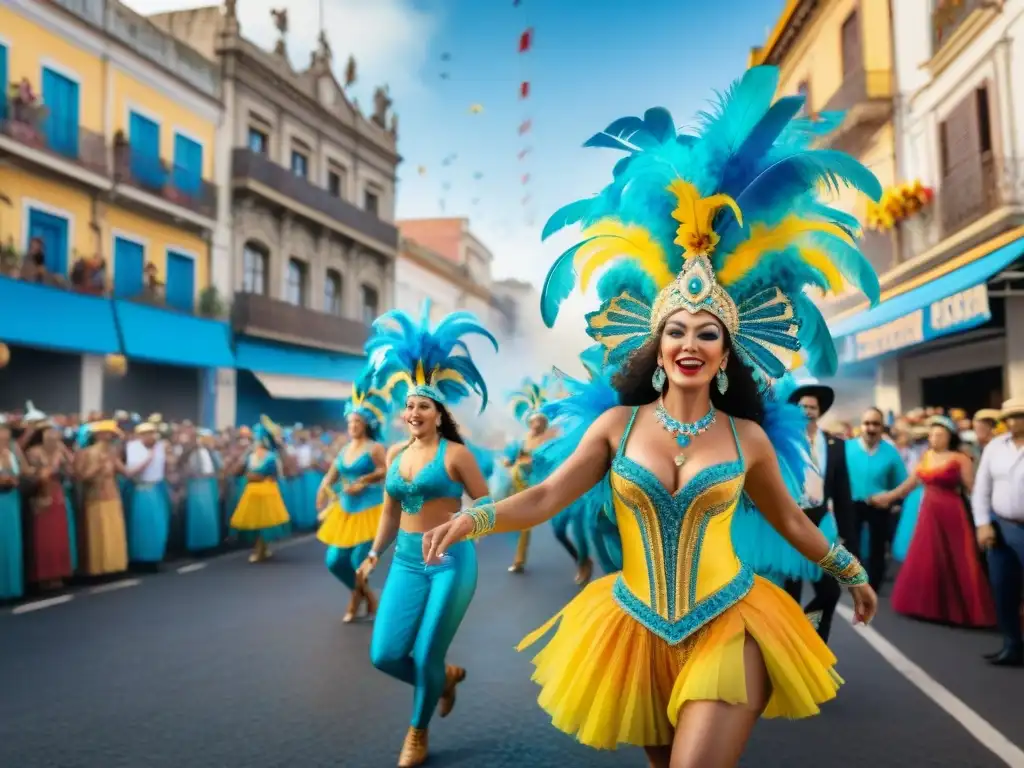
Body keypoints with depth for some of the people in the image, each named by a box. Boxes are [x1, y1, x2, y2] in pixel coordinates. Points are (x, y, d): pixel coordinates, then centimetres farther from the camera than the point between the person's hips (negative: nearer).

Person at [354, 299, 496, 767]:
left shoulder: (455, 454, -7)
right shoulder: (395, 455, 9)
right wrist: (374, 555, 18)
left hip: (451, 561, -5)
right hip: (407, 561, 5)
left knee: (426, 656, 0)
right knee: (385, 655, -1)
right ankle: (446, 677, 32)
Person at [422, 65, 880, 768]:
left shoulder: (747, 438, -1)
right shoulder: (618, 426, -3)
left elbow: (791, 520, 14)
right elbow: (544, 498, -8)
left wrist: (852, 574, 26)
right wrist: (471, 519, -24)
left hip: (728, 626, -1)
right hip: (637, 626, 1)